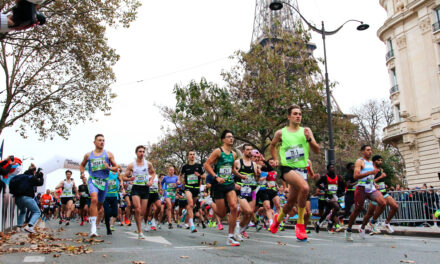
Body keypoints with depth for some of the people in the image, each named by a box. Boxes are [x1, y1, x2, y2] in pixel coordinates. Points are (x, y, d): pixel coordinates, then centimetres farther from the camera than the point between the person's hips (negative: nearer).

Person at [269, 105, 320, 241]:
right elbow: (272, 145, 23)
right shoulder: (281, 133, 4)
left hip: (302, 169, 4)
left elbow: (317, 151, 4)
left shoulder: (306, 131, 8)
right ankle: (300, 224, -14)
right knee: (304, 187, -31)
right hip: (287, 168, -3)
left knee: (291, 202, 8)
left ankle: (278, 218, 41)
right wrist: (277, 159, 12)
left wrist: (309, 138, -12)